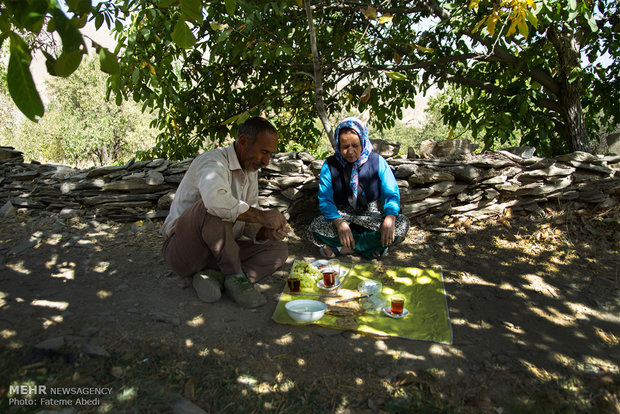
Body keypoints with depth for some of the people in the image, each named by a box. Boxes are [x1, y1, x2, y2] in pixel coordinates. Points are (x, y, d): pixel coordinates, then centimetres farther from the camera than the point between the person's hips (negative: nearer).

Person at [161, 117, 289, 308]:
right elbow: (215, 199, -43)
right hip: (182, 248, -8)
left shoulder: (251, 172, 8)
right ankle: (234, 275, -22)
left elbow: (247, 222, 8)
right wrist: (262, 216, -32)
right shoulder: (213, 161, -19)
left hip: (217, 249, 8)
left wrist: (265, 232, -14)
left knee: (278, 249, -3)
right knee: (214, 209, -36)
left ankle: (214, 276, -18)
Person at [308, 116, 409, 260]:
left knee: (402, 223, -28)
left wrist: (389, 218, -28)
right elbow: (325, 200, -10)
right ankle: (373, 245, -23)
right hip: (341, 215, 0)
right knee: (314, 229, -30)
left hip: (371, 215, 1)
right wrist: (339, 223, -30)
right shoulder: (330, 165, -4)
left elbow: (391, 193, -6)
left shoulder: (377, 161, -3)